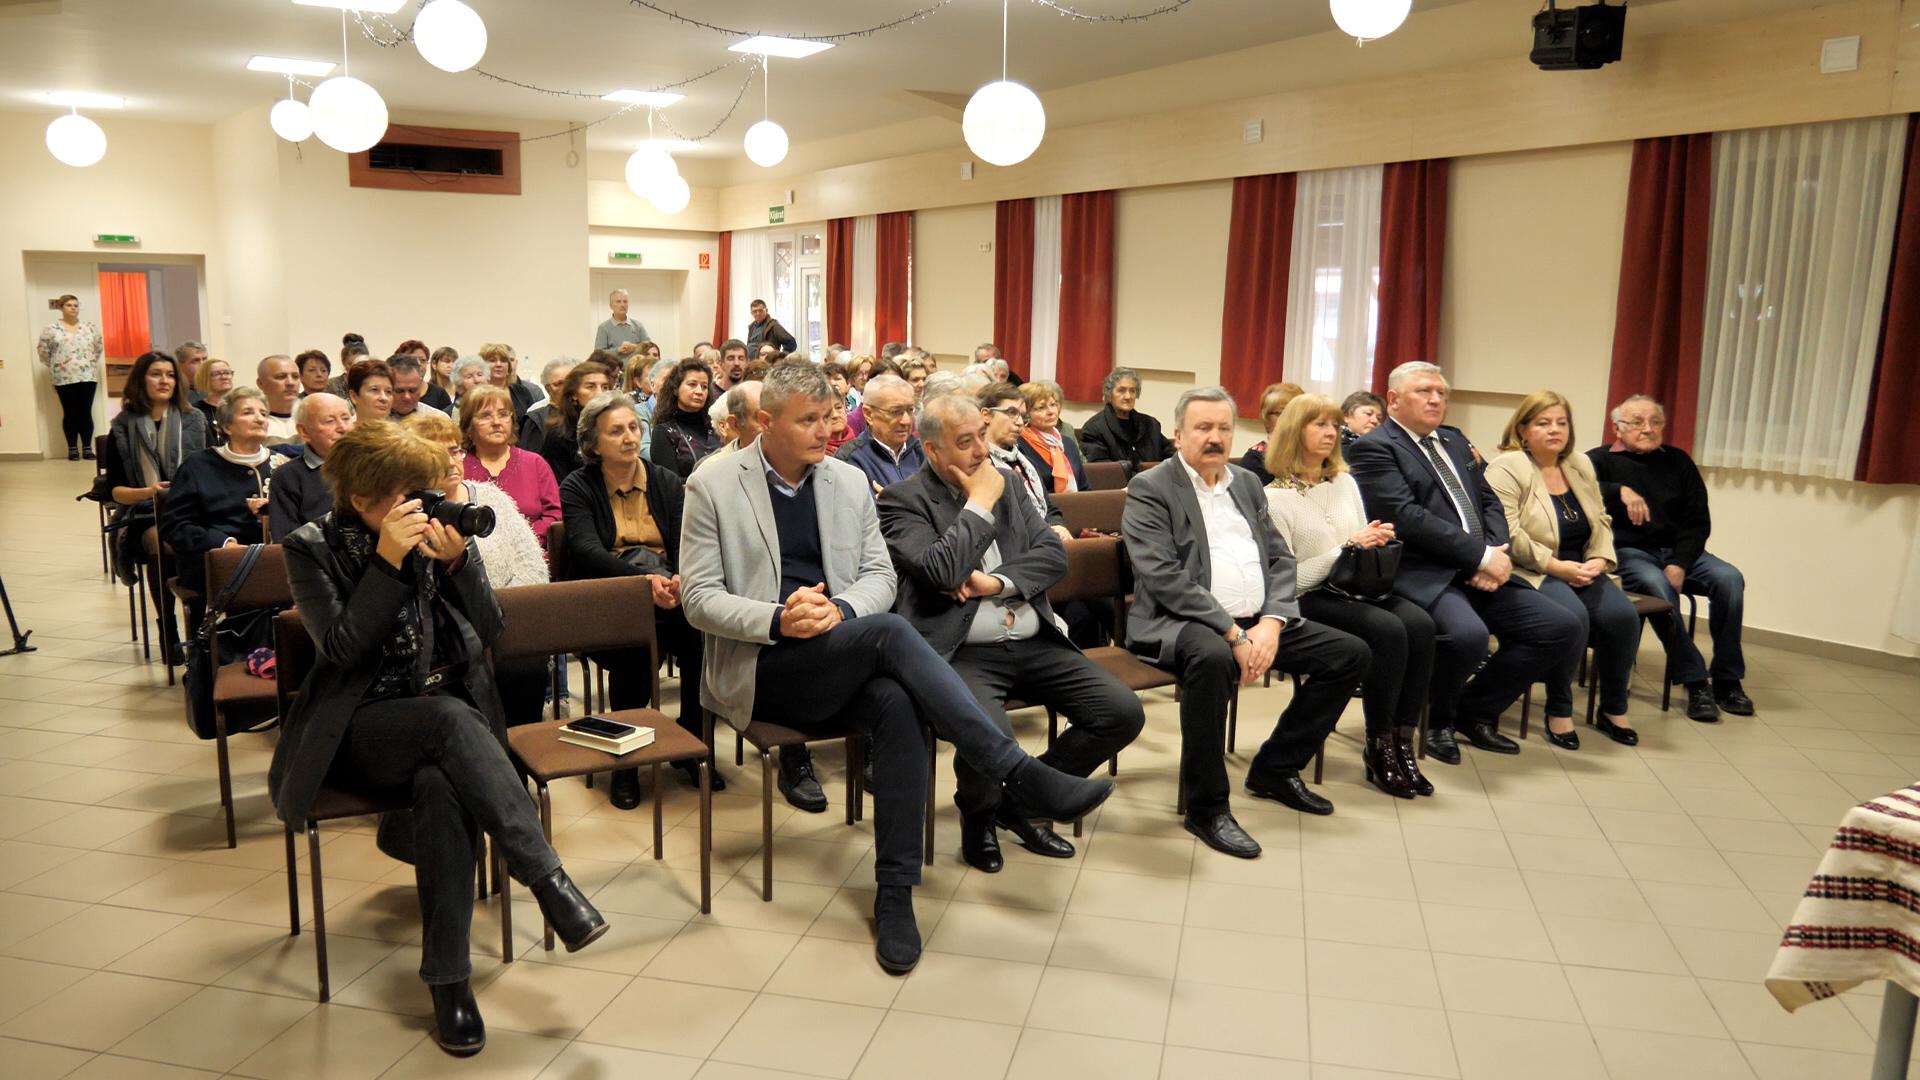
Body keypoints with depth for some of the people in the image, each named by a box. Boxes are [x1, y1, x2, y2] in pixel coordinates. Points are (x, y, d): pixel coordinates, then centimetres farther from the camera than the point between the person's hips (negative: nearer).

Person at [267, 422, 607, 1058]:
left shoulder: (435, 535, 5)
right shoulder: (313, 549, 0)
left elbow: (489, 632, 1)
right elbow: (341, 648, -13)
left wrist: (457, 561, -15)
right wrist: (389, 562, -21)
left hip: (450, 720, 2)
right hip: (362, 728, -2)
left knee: (441, 788, -34)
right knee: (451, 717, -36)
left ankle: (448, 980, -28)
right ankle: (550, 884, -35)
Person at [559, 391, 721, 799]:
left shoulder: (666, 482, 15)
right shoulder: (577, 487, 5)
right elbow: (587, 551, -12)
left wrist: (682, 577, -25)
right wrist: (642, 580, -30)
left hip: (668, 591, 3)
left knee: (704, 636, -29)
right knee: (632, 647, -35)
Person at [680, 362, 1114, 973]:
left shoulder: (850, 481, 12)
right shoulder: (713, 488, 0)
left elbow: (880, 574, 9)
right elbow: (699, 599, -4)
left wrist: (841, 610, -14)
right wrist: (779, 619, -22)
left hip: (843, 663, 4)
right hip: (759, 671, -4)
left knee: (898, 705, -32)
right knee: (890, 631, -30)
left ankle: (894, 893, -24)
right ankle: (1021, 777, -30)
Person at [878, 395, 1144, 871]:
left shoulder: (1006, 482, 15)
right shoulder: (903, 499, -3)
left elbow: (1054, 556, 7)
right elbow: (942, 572, -18)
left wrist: (996, 582, -10)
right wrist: (980, 504, -8)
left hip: (1034, 645, 6)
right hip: (962, 653, -6)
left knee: (1123, 712, -8)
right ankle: (978, 814, 6)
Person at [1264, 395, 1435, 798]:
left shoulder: (1345, 482, 15)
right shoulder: (1276, 497, -5)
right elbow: (1288, 578, -10)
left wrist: (1377, 541, -4)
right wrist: (1347, 547, -15)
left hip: (1357, 587, 6)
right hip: (1309, 600, -6)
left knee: (1420, 624, -24)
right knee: (1389, 630, -30)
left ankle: (1403, 740, -16)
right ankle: (1379, 748, -16)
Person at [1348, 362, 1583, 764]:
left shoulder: (1454, 441, 22)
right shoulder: (1375, 448, -4)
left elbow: (1489, 502, 18)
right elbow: (1407, 516, -16)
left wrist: (1496, 552, -4)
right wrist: (1480, 556, -16)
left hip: (1479, 574, 8)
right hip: (1422, 575, -8)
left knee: (1562, 626, -4)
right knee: (1468, 633, -34)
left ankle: (1476, 710, 12)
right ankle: (1437, 719, -2)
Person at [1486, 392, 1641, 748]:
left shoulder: (1580, 465, 14)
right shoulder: (1506, 468, -8)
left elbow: (1601, 522, 15)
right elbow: (1507, 534, -18)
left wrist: (1600, 559, -5)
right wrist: (1557, 566, -19)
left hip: (1581, 571, 6)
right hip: (1531, 573, -6)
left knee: (1622, 614, -18)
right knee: (1572, 616, -32)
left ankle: (1613, 709, 1)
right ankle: (1558, 710, -13)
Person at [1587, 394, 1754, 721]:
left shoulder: (1677, 461, 14)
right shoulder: (1601, 459, 5)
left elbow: (1698, 519, 6)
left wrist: (1680, 564, -9)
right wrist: (1621, 491, -30)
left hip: (1677, 550, 4)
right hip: (1627, 551, -4)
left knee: (1729, 579, -21)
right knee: (1657, 585, -34)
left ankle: (1727, 680, -12)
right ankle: (1695, 682, -26)